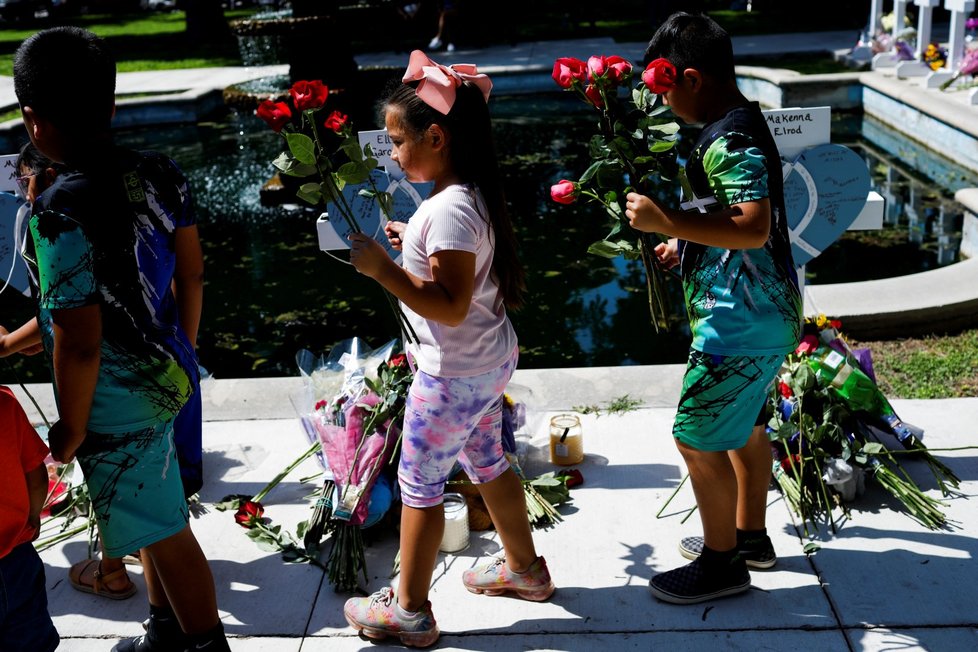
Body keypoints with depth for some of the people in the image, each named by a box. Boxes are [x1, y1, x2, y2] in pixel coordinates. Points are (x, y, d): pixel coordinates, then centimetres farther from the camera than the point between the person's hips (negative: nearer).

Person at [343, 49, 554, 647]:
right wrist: (410, 245, 9)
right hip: (488, 359, 10)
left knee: (420, 483, 5)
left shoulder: (450, 210, -26)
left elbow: (450, 306, -29)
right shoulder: (468, 195, 4)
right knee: (487, 464, 24)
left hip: (455, 375, -10)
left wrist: (382, 269, -30)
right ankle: (524, 567, 42)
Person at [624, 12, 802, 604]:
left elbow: (755, 228, -34)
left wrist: (667, 220, -34)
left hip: (743, 317, -11)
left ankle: (722, 563, 14)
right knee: (743, 422, 22)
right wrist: (686, 244, 18)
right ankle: (750, 536, 39)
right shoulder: (743, 124, 10)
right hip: (760, 309, 11)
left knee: (696, 436, -1)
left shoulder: (728, 141, -22)